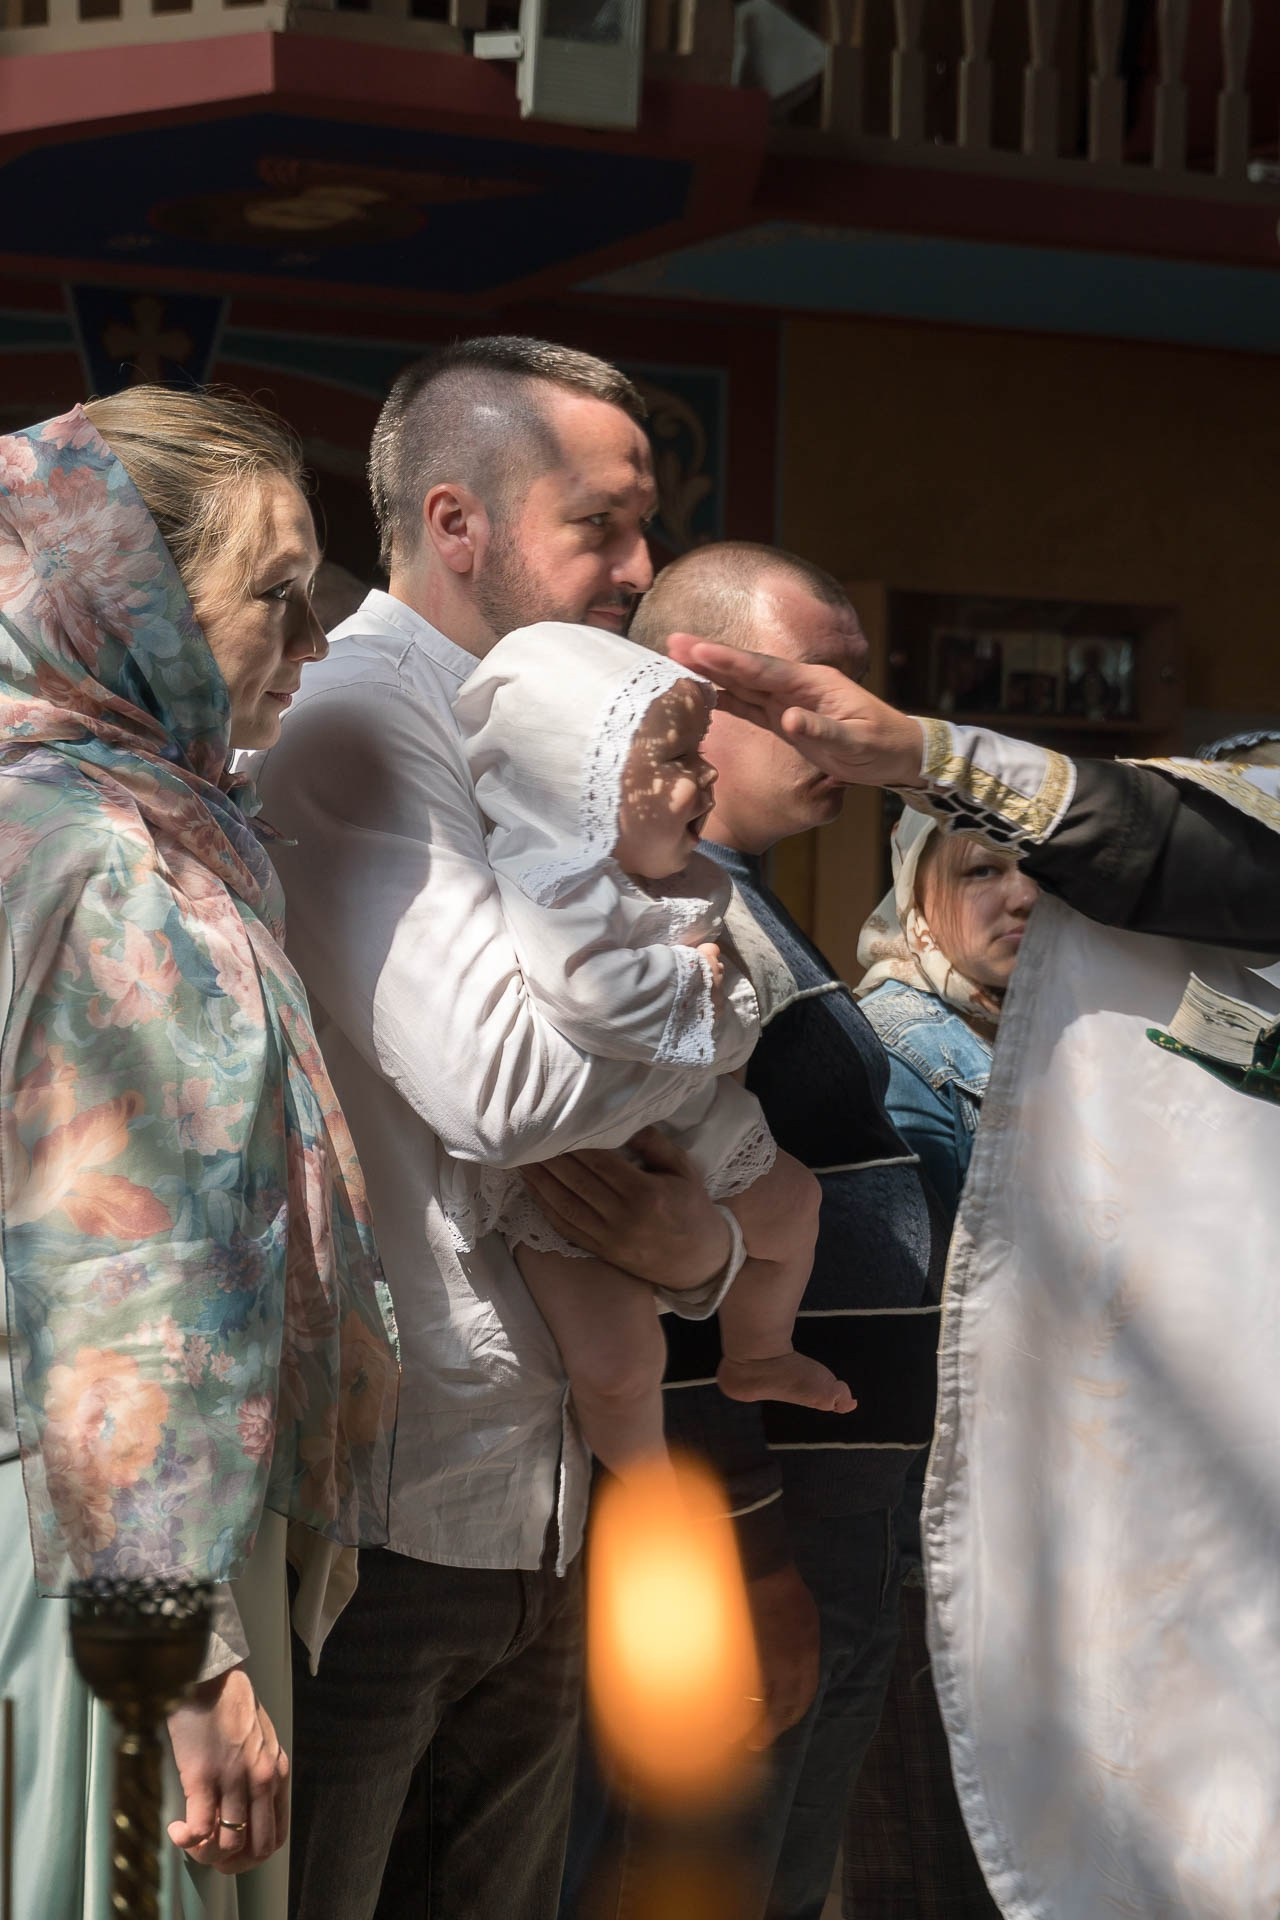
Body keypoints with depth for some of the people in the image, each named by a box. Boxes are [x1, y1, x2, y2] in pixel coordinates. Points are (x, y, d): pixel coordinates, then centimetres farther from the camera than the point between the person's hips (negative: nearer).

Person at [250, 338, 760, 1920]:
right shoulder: (351, 729, -11)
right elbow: (497, 1078, -25)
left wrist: (700, 1242, -2)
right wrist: (731, 986, -8)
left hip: (527, 1509, 9)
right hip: (365, 1510, -9)